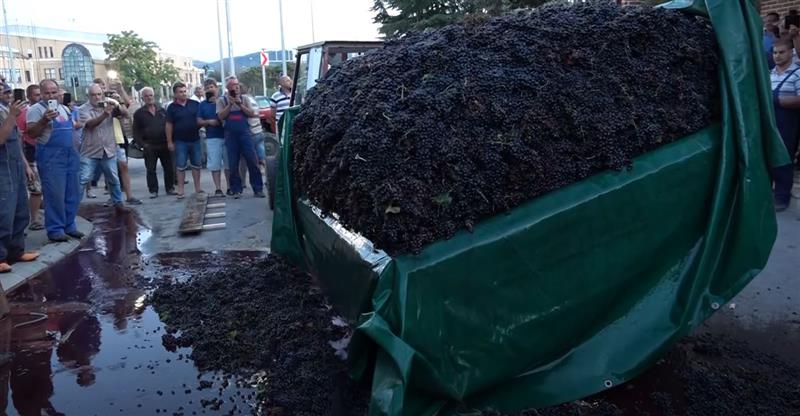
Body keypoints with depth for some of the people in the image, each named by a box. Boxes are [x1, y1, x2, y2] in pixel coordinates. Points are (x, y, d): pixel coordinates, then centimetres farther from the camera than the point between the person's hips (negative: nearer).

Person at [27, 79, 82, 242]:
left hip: (70, 155, 7)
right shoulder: (36, 109, -7)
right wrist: (44, 120, -28)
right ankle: (55, 229, 4)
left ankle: (69, 225, 22)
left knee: (72, 193, 10)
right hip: (50, 157, -7)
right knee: (55, 195, -5)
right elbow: (31, 133, -15)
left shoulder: (64, 108, 15)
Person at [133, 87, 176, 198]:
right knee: (151, 169, 2)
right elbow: (136, 131, 1)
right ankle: (153, 191, 10)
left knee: (169, 168, 5)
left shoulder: (162, 110, 12)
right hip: (150, 146, -2)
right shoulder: (139, 113, 4)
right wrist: (143, 144, -9)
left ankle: (170, 188, 15)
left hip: (165, 144, 2)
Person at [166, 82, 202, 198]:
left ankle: (197, 188, 16)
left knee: (196, 165, 8)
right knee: (181, 166, 1)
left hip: (195, 139, 2)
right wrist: (169, 142, -2)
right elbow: (169, 125, 0)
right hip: (180, 142, -2)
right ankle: (180, 190, 6)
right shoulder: (172, 108, 0)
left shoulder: (195, 104, 3)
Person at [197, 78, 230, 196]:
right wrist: (208, 122, -7)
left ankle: (230, 187, 11)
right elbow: (199, 121, 12)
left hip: (227, 136, -1)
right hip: (212, 138, 1)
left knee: (229, 163, 2)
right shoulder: (203, 104, 12)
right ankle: (218, 189, 2)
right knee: (215, 165, -3)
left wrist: (217, 102, -11)